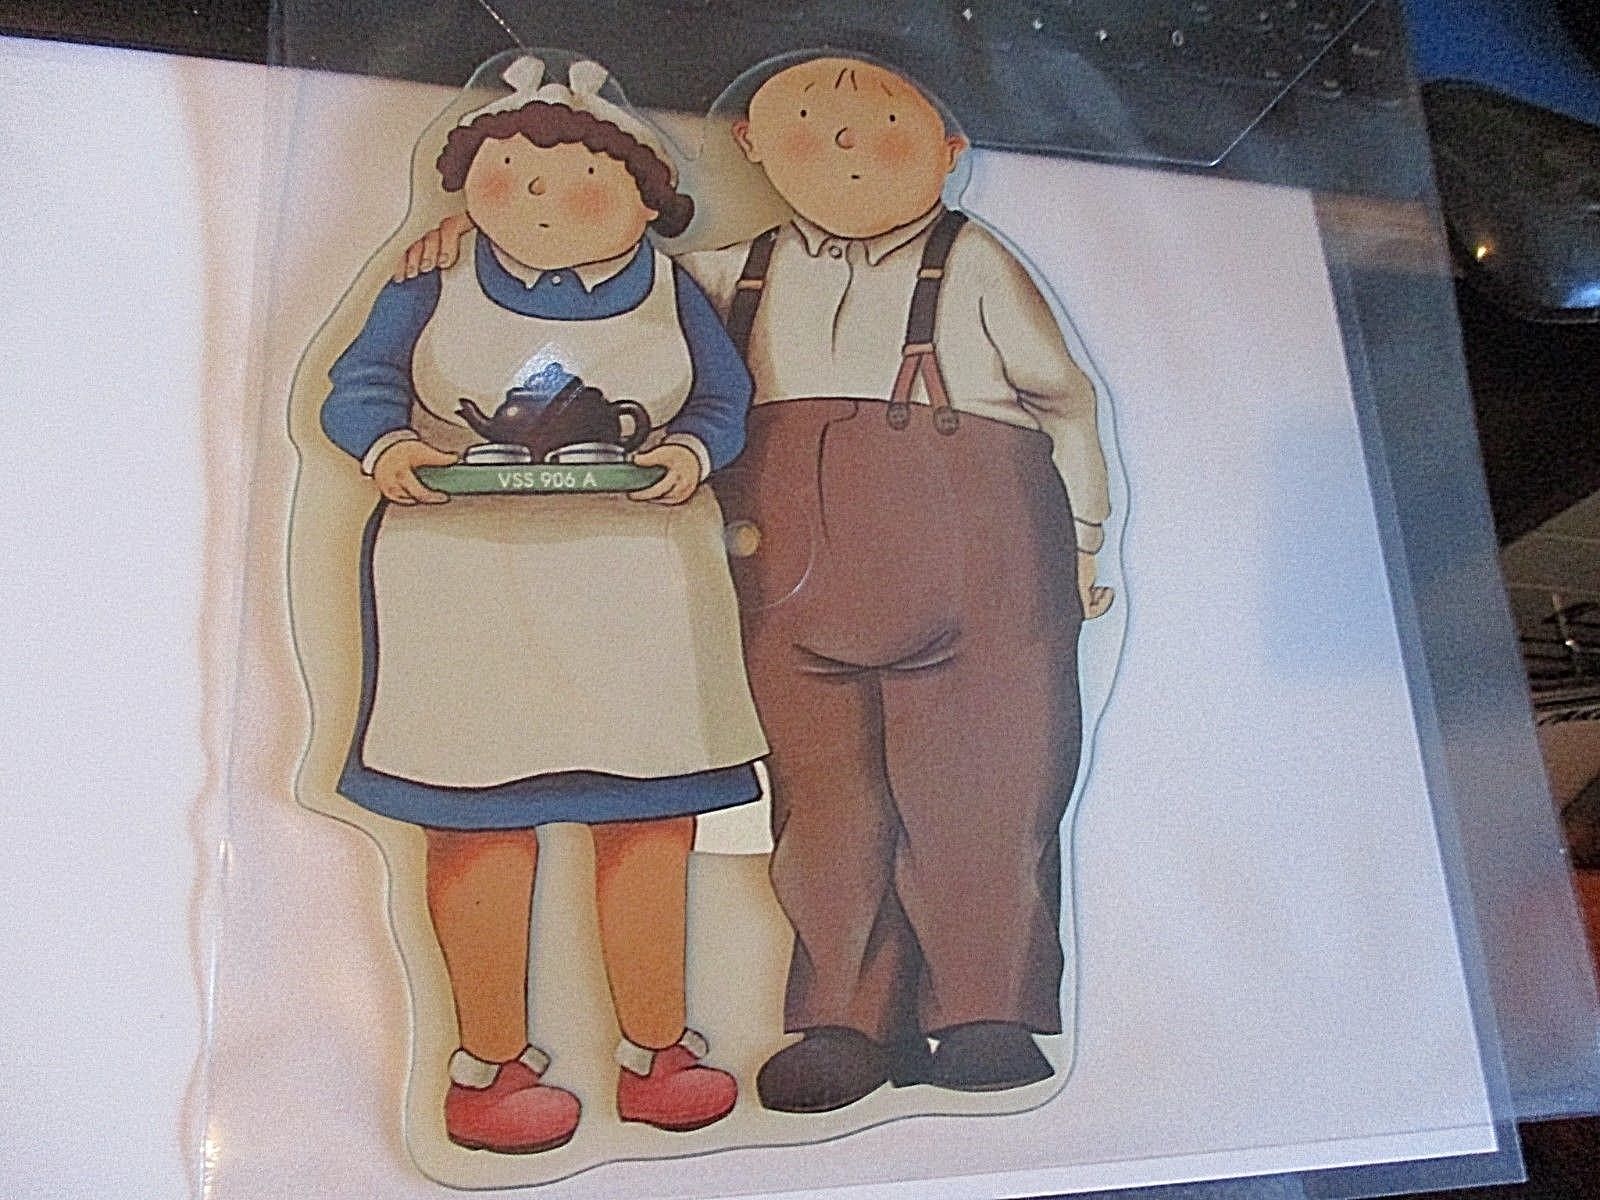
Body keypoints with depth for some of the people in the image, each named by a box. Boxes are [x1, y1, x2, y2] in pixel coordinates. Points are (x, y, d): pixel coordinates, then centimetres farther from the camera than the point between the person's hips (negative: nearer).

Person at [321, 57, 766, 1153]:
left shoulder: (669, 292, 10)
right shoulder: (434, 283, 9)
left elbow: (727, 401, 6)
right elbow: (361, 384, 6)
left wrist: (690, 452, -15)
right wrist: (386, 446, -16)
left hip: (637, 569, 2)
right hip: (467, 564, -1)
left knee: (652, 807, 3)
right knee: (478, 812, -2)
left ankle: (655, 1049, 20)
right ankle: (490, 1062, 16)